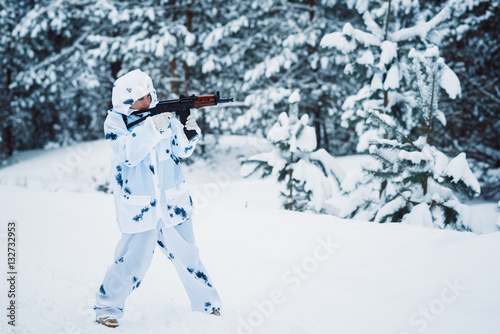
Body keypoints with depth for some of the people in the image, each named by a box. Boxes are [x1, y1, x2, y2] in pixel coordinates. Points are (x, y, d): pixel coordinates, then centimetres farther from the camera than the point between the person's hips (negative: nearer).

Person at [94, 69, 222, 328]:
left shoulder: (163, 112, 1)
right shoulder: (115, 121, -7)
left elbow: (181, 151, 4)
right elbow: (128, 154, -23)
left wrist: (190, 132, -16)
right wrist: (152, 128, -30)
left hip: (172, 203, 3)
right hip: (138, 208, -3)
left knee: (186, 256, 11)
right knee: (131, 263, -4)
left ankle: (207, 303, 26)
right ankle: (108, 307, 16)